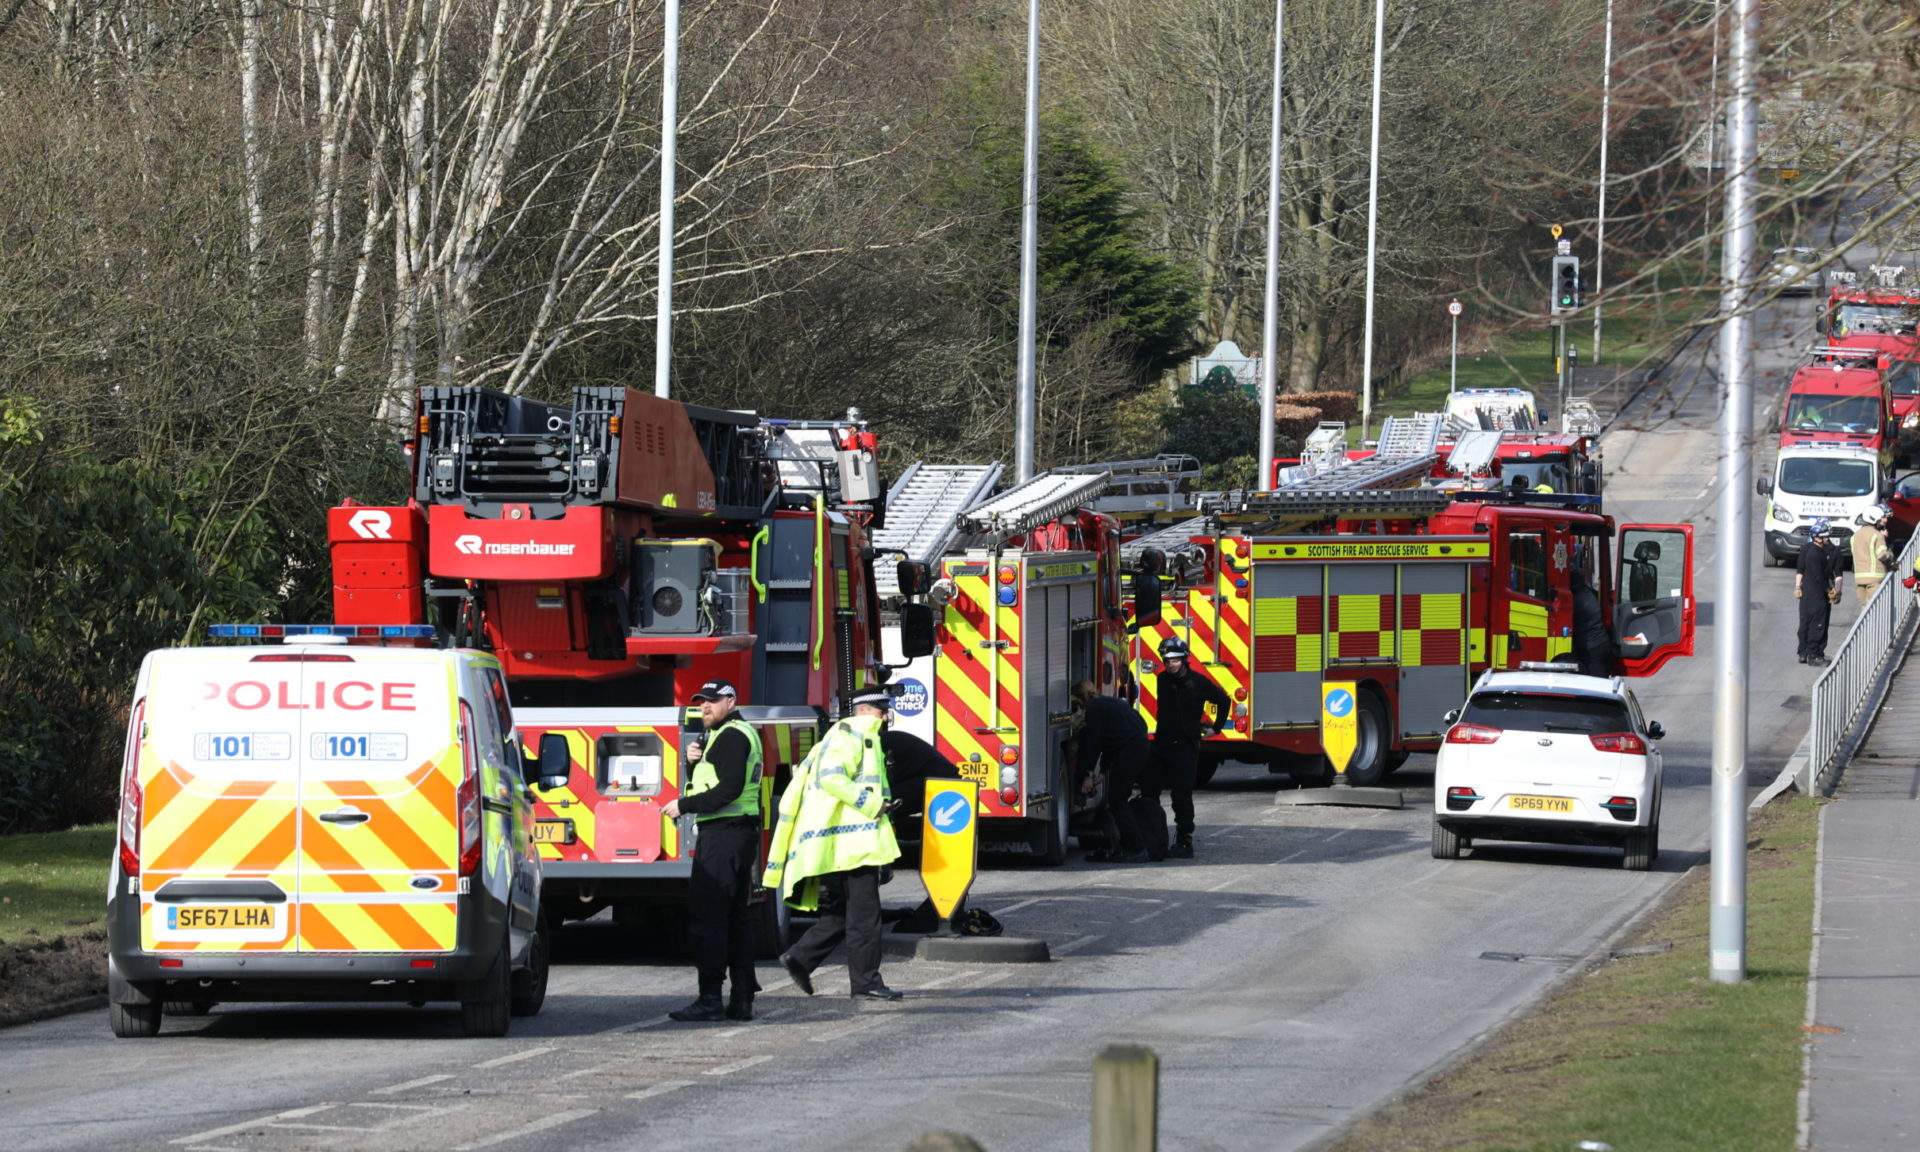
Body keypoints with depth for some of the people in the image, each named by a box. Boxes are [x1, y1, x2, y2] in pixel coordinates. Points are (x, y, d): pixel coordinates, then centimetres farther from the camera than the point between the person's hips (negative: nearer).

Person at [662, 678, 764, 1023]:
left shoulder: (730, 736, -12)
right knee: (736, 917, 11)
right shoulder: (742, 733, 21)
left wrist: (683, 806, -18)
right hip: (742, 833, 11)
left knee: (706, 916, -11)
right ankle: (742, 998, 11)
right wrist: (695, 759, 5)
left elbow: (729, 788, -22)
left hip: (722, 835, -11)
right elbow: (710, 780, 24)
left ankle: (710, 999, -15)